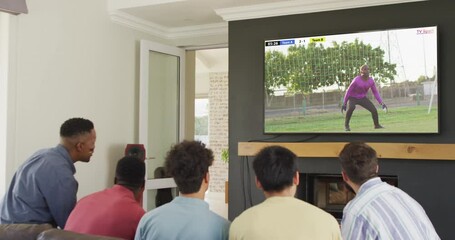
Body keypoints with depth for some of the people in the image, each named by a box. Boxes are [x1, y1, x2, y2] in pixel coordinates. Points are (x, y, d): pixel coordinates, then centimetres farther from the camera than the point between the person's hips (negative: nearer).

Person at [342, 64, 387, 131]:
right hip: (352, 98, -4)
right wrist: (344, 103, -18)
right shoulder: (356, 80, -27)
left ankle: (377, 125, 18)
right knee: (351, 107, -37)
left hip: (363, 98, 5)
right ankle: (346, 125, -18)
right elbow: (348, 91, -19)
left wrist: (381, 102, -9)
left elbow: (375, 92, -1)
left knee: (374, 110, -9)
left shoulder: (371, 81, -12)